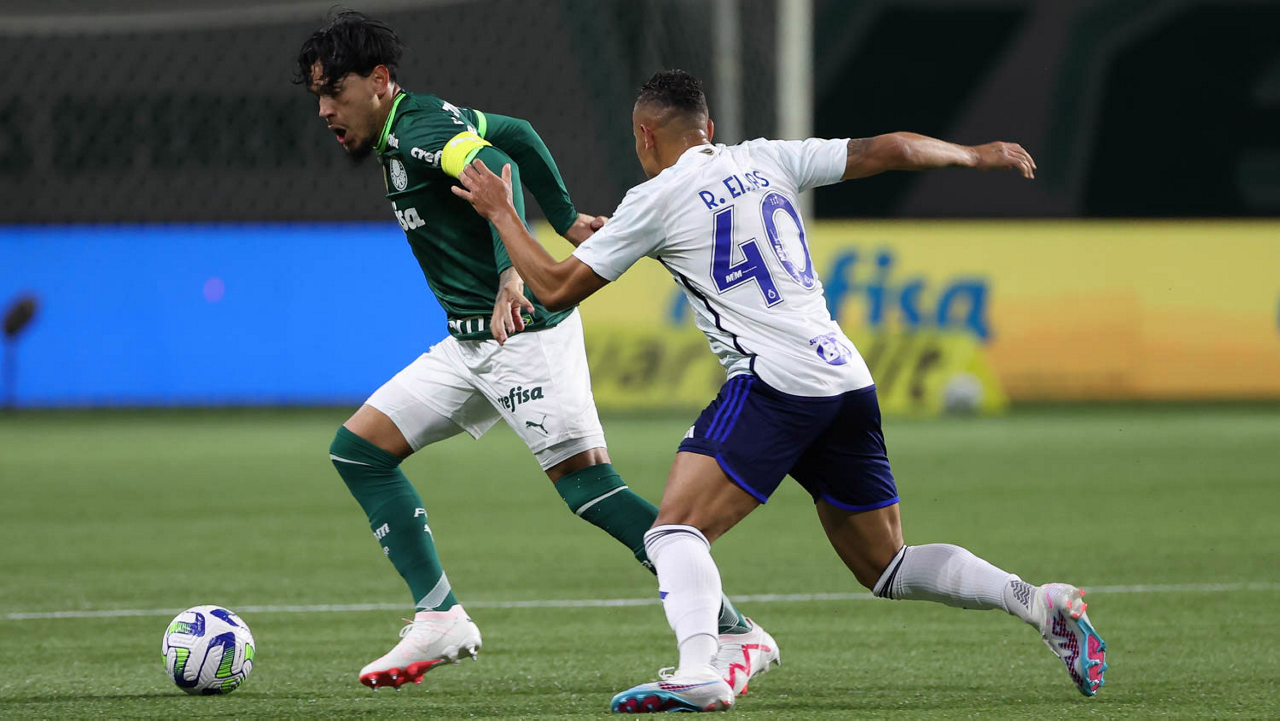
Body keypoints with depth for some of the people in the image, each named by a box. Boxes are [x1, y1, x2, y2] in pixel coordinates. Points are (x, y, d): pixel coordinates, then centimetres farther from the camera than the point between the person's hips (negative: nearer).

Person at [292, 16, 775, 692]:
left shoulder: (420, 134, -16)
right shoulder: (416, 122, 14)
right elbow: (516, 134, 26)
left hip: (526, 331, -10)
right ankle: (440, 621, 4)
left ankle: (737, 635, -14)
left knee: (588, 486, -17)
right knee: (357, 449, 6)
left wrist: (511, 274, -47)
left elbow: (500, 173, -34)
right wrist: (565, 219, 32)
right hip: (470, 343, 11)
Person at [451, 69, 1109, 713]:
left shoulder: (655, 200, 1)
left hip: (773, 382, -7)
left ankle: (697, 672, -36)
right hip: (848, 379, 7)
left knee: (675, 529, -13)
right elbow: (888, 150, 15)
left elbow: (556, 289, 5)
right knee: (885, 568, 16)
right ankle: (1039, 603, 3)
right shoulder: (766, 160, 15)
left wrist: (500, 211, 19)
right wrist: (977, 155, 32)